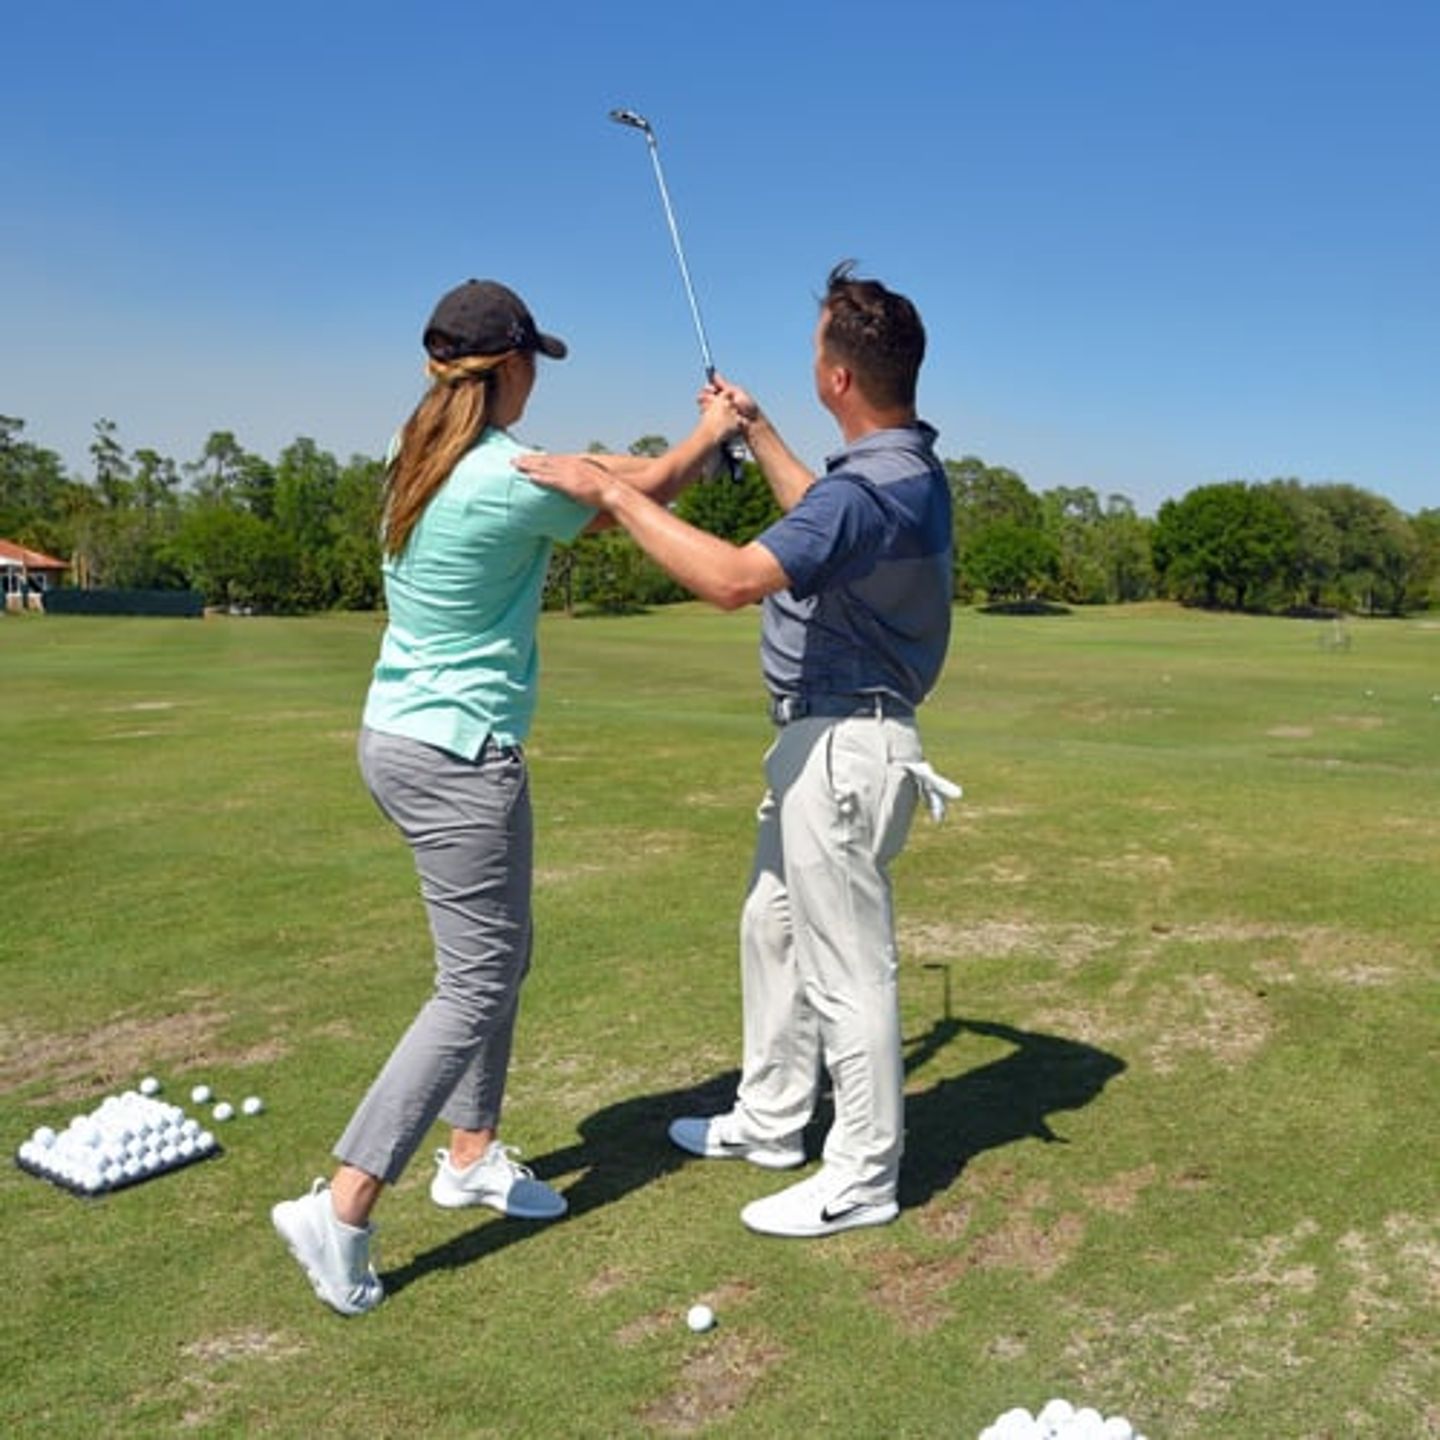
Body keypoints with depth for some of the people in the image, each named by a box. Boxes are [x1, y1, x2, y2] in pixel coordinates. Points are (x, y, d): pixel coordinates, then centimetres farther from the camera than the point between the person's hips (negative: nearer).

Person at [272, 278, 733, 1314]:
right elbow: (644, 492, -2)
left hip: (399, 736, 9)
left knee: (502, 956, 19)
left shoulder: (421, 461, 7)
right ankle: (342, 1208, -1)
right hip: (460, 759, -9)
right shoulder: (512, 480, -19)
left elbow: (597, 480, 19)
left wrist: (680, 454, 23)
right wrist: (712, 432, 17)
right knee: (476, 986, -2)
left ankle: (473, 1154, 31)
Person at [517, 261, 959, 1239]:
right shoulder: (905, 464, 8)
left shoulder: (873, 487, -26)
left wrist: (611, 490, -26)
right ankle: (772, 1119, 38)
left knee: (847, 964, 1)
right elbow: (818, 521, 28)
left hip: (842, 745, -11)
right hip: (824, 736, 11)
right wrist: (755, 432, 32)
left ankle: (863, 1177, 18)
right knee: (774, 926, 22)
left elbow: (734, 578, -34)